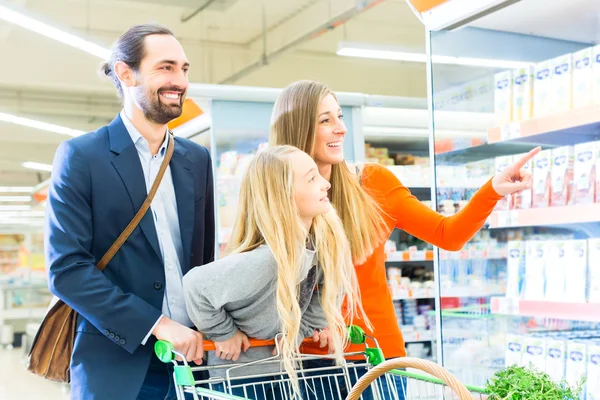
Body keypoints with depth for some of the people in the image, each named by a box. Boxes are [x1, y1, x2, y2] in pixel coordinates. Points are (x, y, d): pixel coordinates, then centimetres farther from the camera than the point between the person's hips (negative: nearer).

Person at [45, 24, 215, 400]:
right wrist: (156, 325, -17)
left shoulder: (197, 158, 9)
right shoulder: (80, 156, -5)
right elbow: (66, 267, -12)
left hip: (192, 357, 4)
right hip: (116, 367, -4)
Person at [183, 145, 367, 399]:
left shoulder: (322, 241, -15)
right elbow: (196, 285, -31)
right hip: (239, 373, -6)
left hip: (285, 366, 7)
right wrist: (224, 334, -18)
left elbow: (330, 282, 5)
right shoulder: (266, 260, -36)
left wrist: (308, 325, -4)